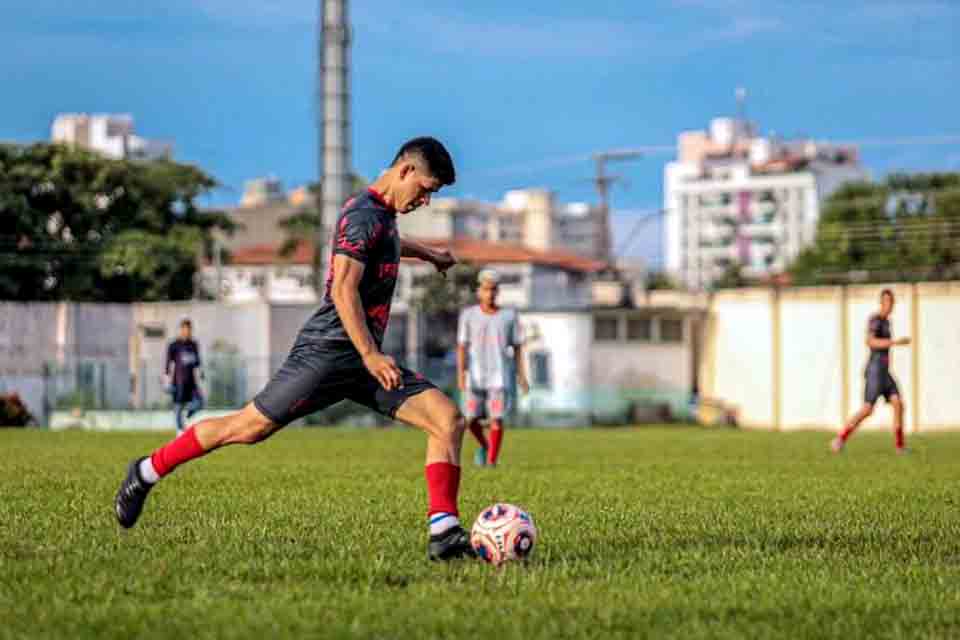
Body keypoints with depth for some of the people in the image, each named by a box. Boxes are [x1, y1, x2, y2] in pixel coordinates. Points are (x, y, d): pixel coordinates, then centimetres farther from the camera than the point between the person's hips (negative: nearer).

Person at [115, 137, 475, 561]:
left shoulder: (383, 214, 17)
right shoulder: (363, 215, -13)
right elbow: (343, 288, -24)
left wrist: (426, 254, 59)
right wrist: (370, 355, -30)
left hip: (364, 360, 9)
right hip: (328, 350, -9)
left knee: (448, 419, -7)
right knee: (250, 427, -7)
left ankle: (443, 534, -13)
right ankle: (147, 473, 12)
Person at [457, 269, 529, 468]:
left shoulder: (509, 316, 4)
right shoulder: (468, 315, 2)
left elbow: (517, 347, 9)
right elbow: (462, 346, 1)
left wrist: (522, 376, 4)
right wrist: (461, 373, -10)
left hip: (500, 376, 0)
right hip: (475, 375, 1)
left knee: (496, 418, -12)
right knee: (471, 419, -2)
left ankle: (492, 460, -6)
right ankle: (484, 445, 27)